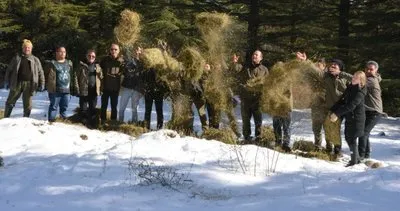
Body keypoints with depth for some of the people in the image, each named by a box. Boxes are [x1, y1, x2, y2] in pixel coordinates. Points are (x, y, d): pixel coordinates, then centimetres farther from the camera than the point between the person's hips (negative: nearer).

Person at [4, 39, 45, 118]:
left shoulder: (35, 60, 10)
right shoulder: (17, 58, 10)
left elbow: (40, 73, 9)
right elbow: (9, 70, 12)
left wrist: (41, 84, 2)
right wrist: (7, 81, 5)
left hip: (29, 84, 0)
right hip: (17, 83, 0)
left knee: (27, 105, 2)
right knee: (10, 102, 3)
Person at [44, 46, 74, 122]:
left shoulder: (69, 63, 14)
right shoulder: (52, 63, -3)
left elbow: (71, 76, 18)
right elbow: (46, 75, -2)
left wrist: (72, 88, 15)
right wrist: (48, 85, -6)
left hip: (66, 90, 5)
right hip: (55, 90, -5)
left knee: (64, 107, 12)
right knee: (53, 106, -3)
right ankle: (51, 121, 0)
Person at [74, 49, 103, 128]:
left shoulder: (97, 66, 10)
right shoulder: (82, 65, 0)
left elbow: (101, 77, 10)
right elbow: (76, 77, -4)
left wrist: (100, 89, 2)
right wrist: (77, 89, -11)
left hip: (94, 91, 3)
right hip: (84, 90, -3)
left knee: (93, 108, 8)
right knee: (83, 108, 4)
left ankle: (92, 124, 14)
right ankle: (84, 123, 14)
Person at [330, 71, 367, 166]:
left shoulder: (360, 92, -17)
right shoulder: (350, 88, 8)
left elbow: (351, 105, -24)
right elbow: (342, 101, 9)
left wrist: (337, 114, -26)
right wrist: (333, 111, -1)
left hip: (356, 118, -8)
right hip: (349, 117, 8)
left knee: (352, 139, -5)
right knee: (348, 137, 14)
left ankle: (354, 161, 5)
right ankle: (357, 158, 28)